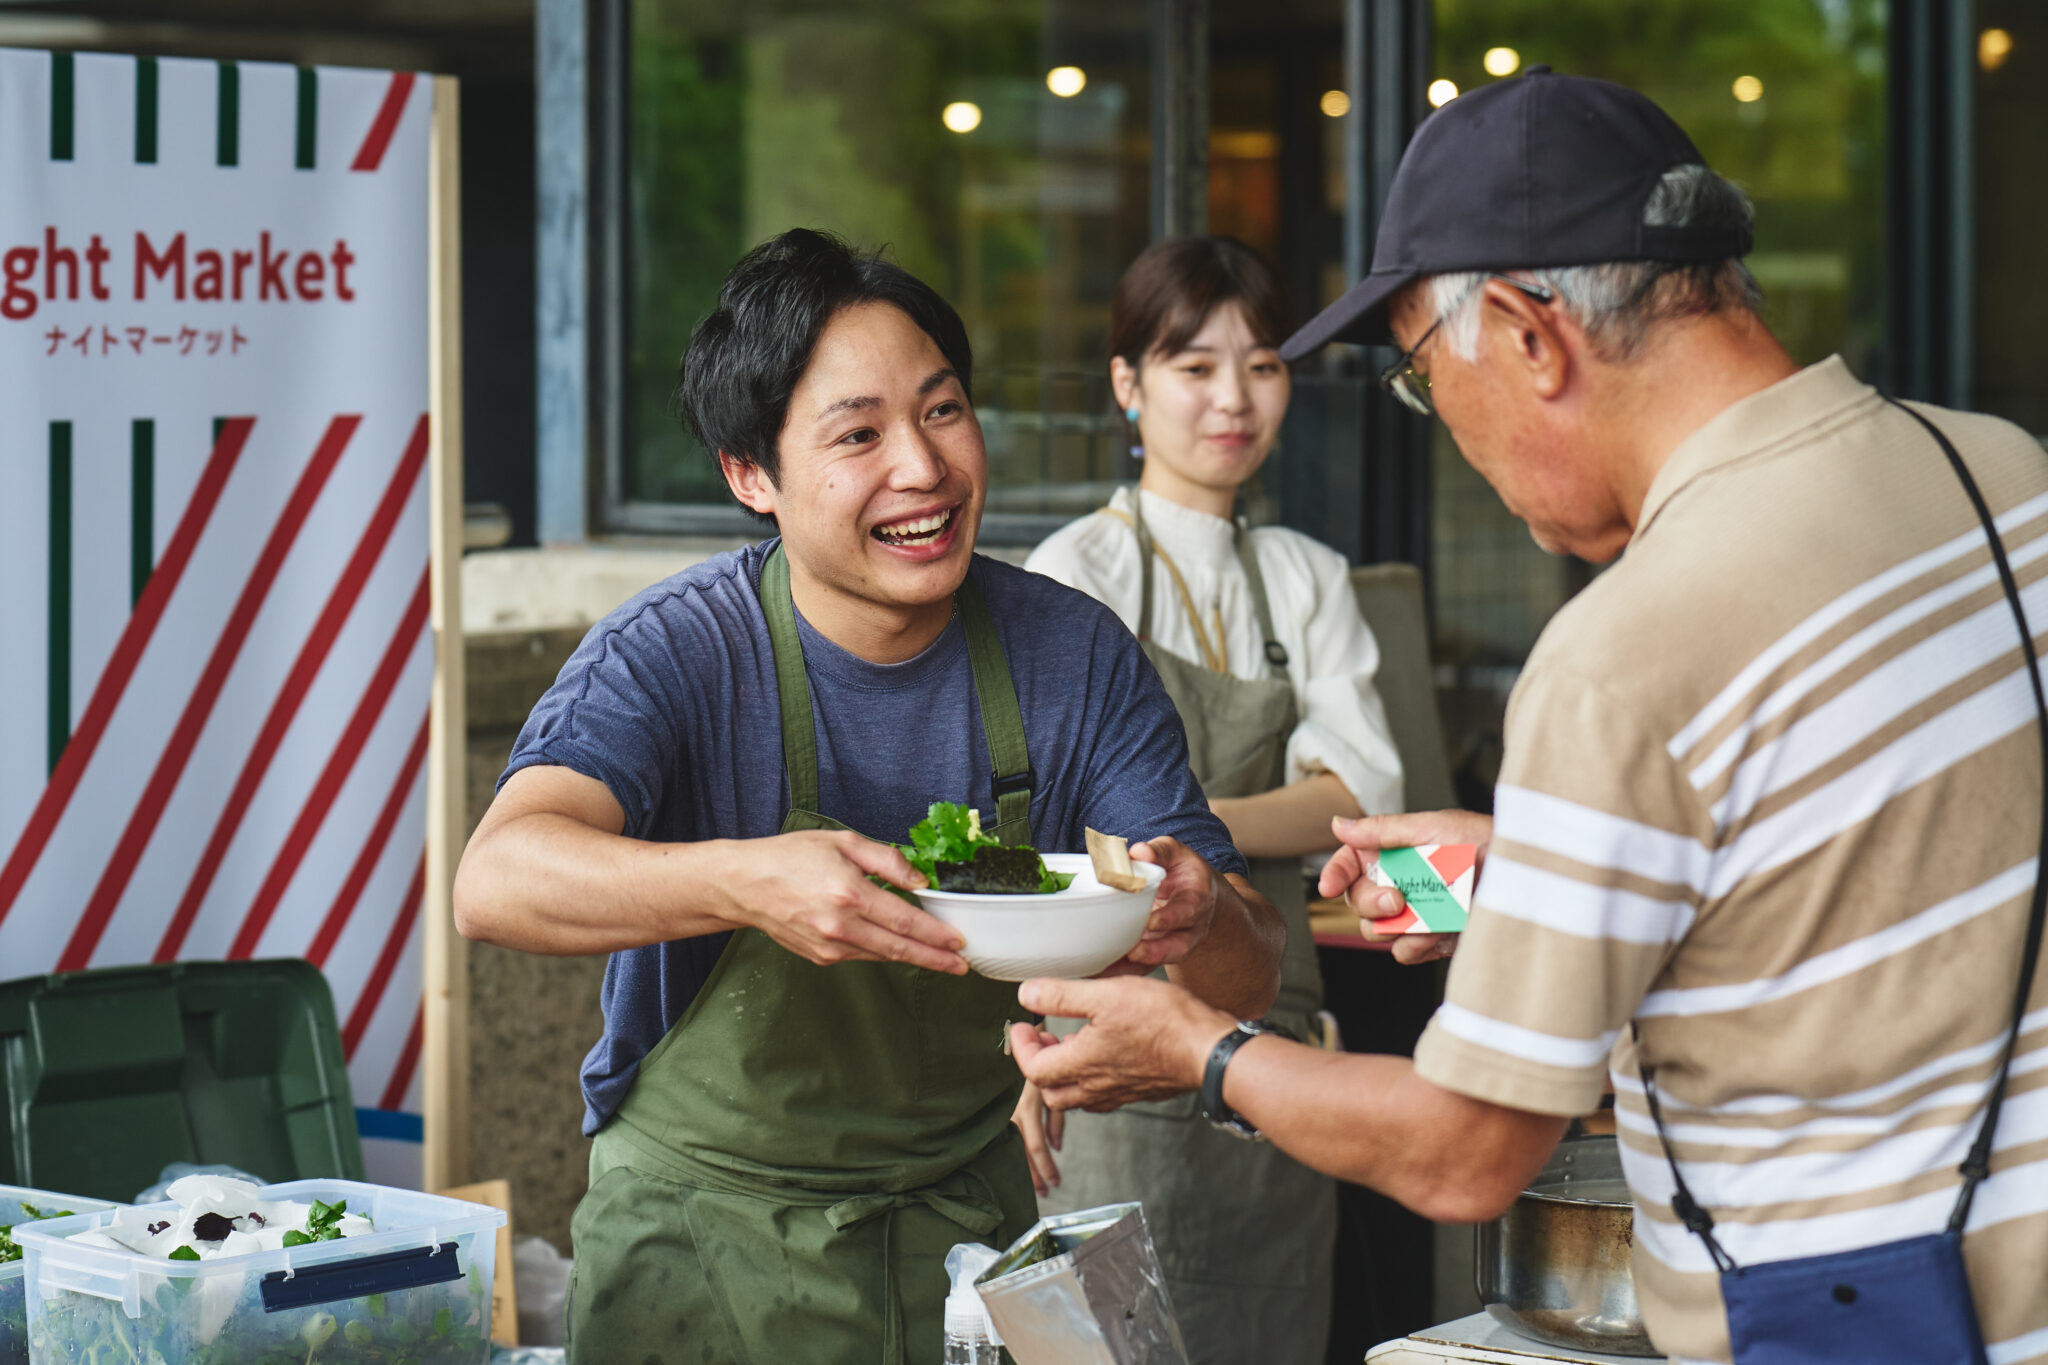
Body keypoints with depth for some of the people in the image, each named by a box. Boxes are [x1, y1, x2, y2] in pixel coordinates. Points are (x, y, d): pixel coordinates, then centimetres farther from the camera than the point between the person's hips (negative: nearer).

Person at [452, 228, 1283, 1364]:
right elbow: (496, 882, -32)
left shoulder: (1075, 657, -5)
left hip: (966, 1227, 3)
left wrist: (1203, 921, -30)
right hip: (704, 1243, -3)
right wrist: (745, 882, -49)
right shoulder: (679, 653, -15)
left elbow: (1244, 982, -5)